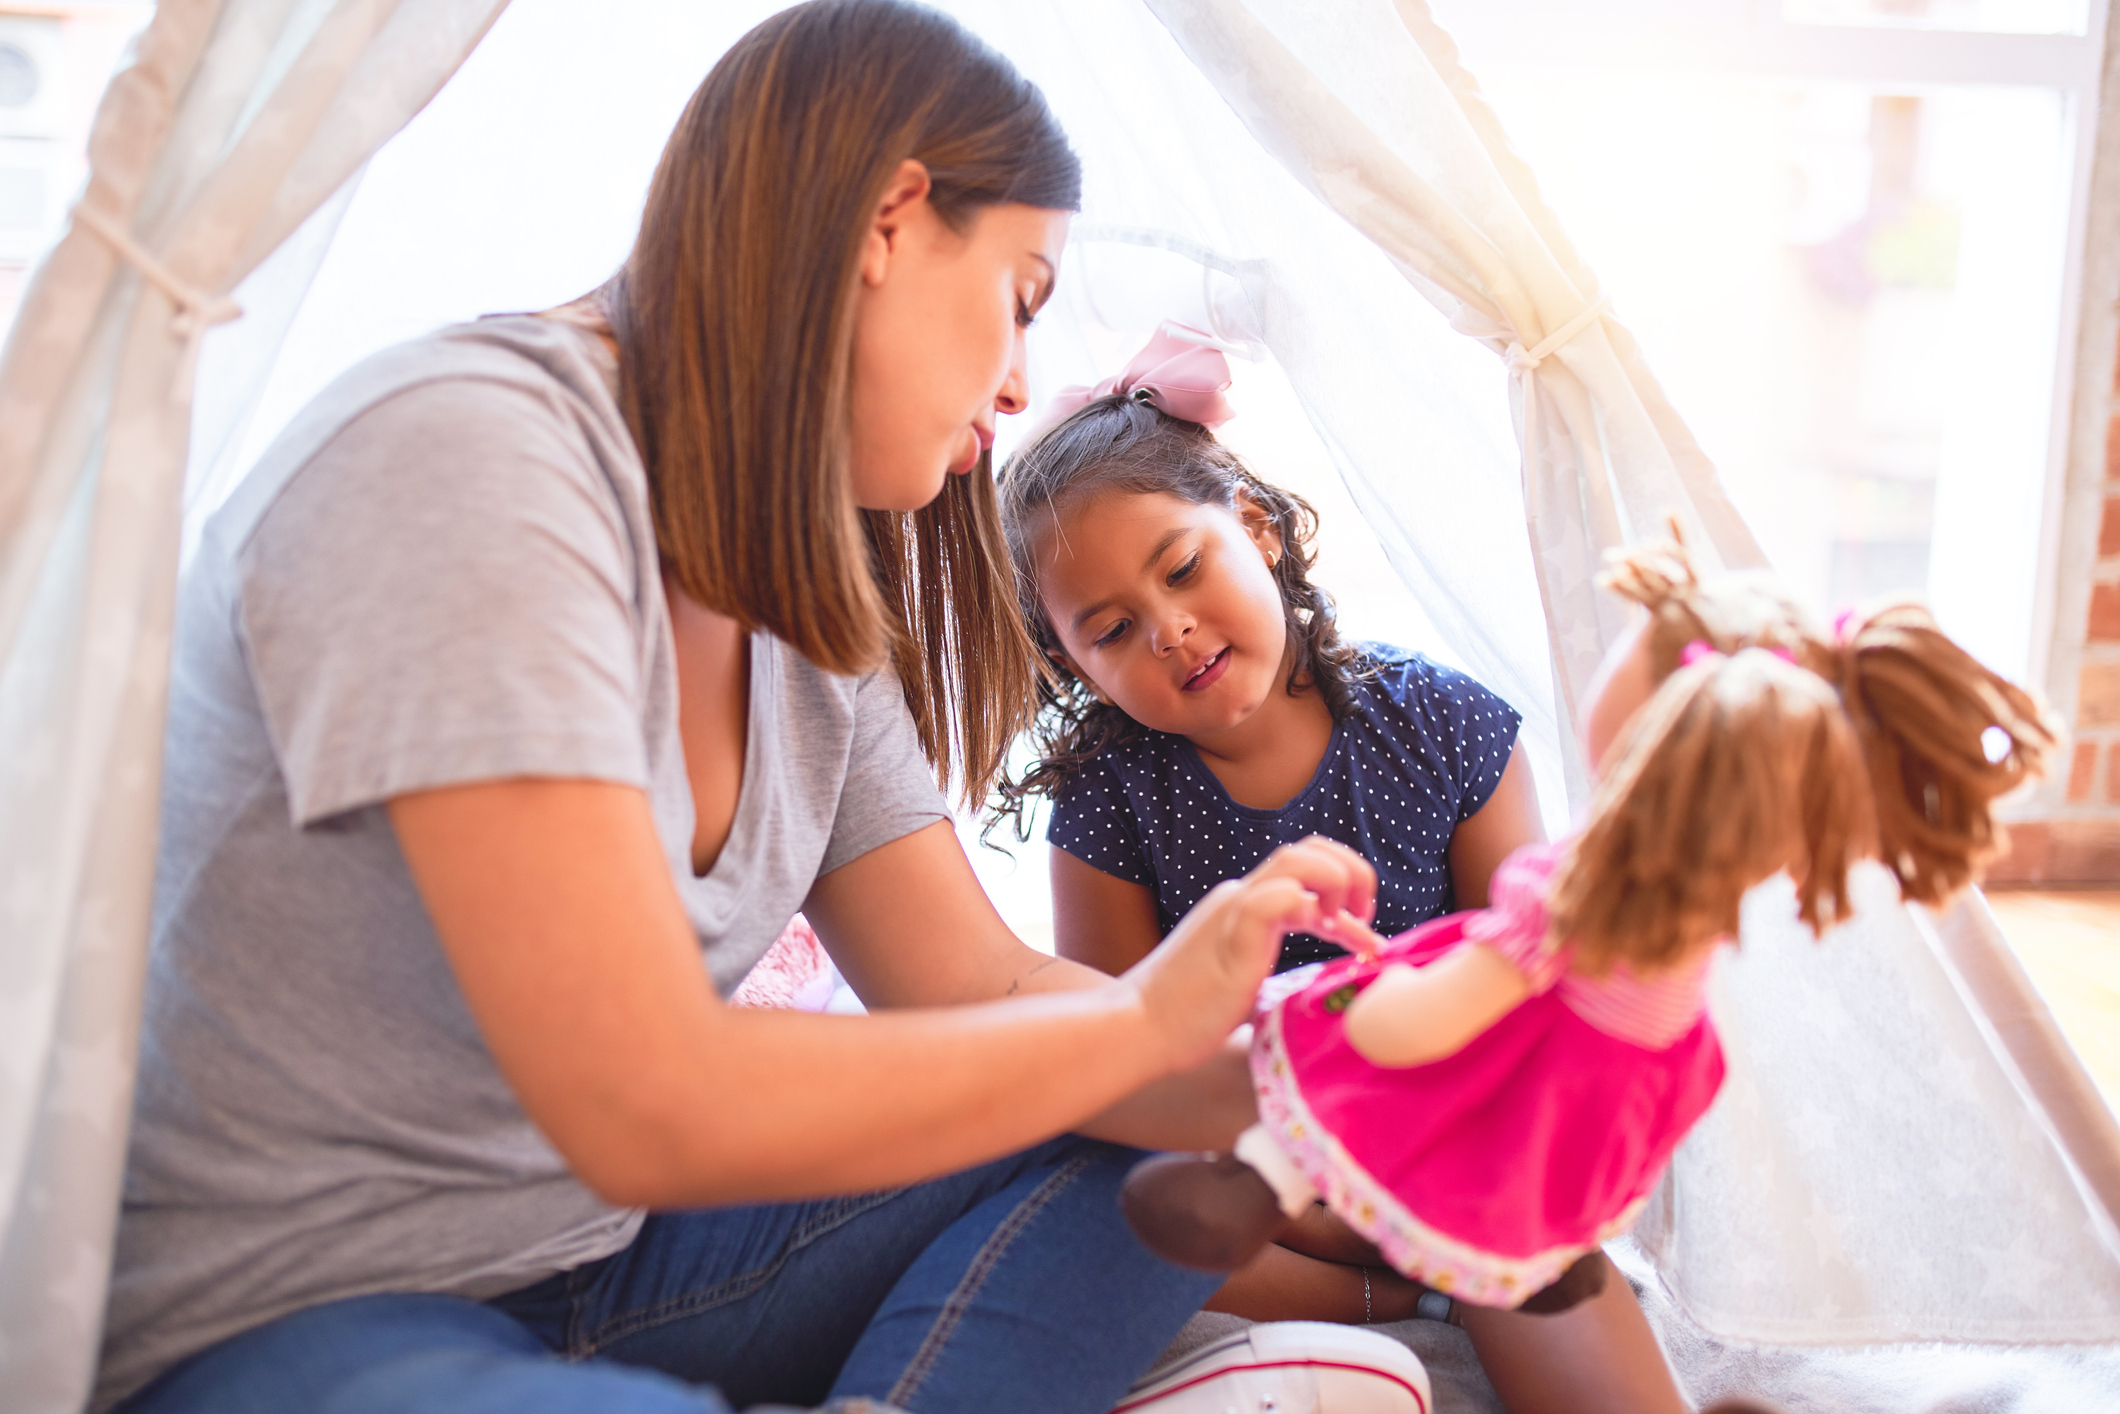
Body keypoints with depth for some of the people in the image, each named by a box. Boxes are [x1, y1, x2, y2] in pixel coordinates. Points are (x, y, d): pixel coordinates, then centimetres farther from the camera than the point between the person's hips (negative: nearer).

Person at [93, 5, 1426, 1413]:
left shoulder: (814, 618, 5)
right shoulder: (467, 453, -23)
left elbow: (981, 992, 6)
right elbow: (651, 1112, -29)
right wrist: (1146, 1016, -18)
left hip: (592, 1256, 9)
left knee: (1145, 1158, -1)